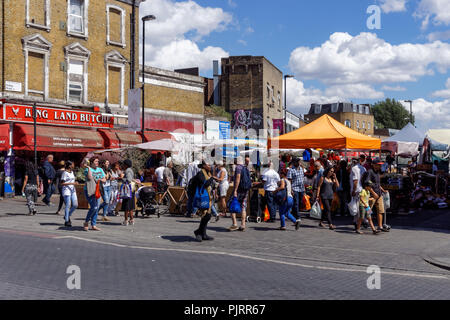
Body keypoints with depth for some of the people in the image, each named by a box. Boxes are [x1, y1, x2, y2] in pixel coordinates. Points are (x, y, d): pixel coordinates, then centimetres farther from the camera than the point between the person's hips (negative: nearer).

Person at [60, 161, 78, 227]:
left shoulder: (72, 172, 15)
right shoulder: (65, 173, -10)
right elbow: (62, 183, -14)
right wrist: (71, 183, -20)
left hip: (72, 190, 8)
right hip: (66, 190, -8)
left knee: (75, 205, 1)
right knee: (68, 206, -7)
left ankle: (67, 216, 22)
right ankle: (66, 221, 1)